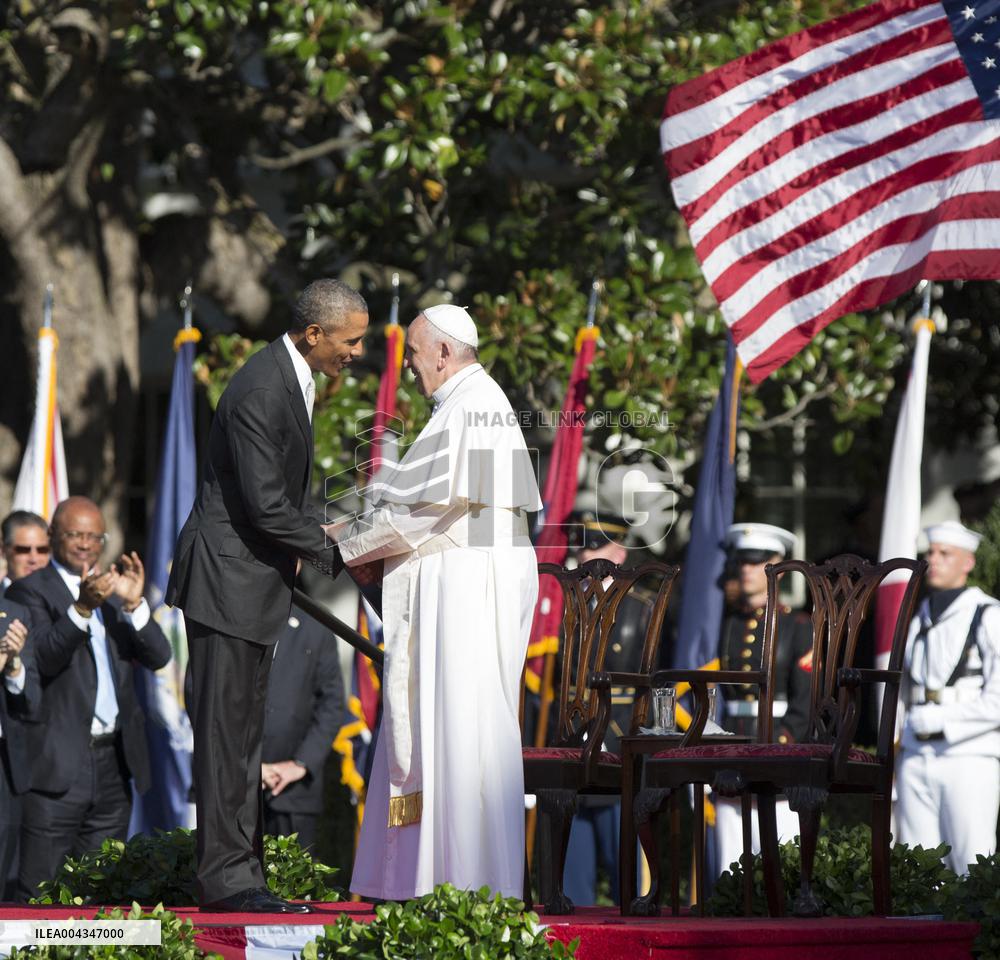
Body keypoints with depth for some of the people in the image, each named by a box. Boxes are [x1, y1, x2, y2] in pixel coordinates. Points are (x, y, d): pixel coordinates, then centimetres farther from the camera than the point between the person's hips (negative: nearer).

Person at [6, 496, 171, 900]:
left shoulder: (113, 587, 17)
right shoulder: (30, 590, -1)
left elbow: (158, 656, 6)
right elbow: (43, 657, -17)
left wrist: (134, 604, -10)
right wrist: (83, 608, -30)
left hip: (114, 761, 6)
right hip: (59, 765, -6)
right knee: (40, 894, -8)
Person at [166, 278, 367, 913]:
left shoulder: (293, 379, 10)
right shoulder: (261, 393, -22)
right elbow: (266, 504, -23)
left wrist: (323, 530, 6)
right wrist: (334, 553, -13)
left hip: (257, 576, 10)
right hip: (228, 576, -10)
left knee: (245, 734, 12)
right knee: (226, 729, -7)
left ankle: (244, 873, 16)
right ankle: (225, 877, -4)